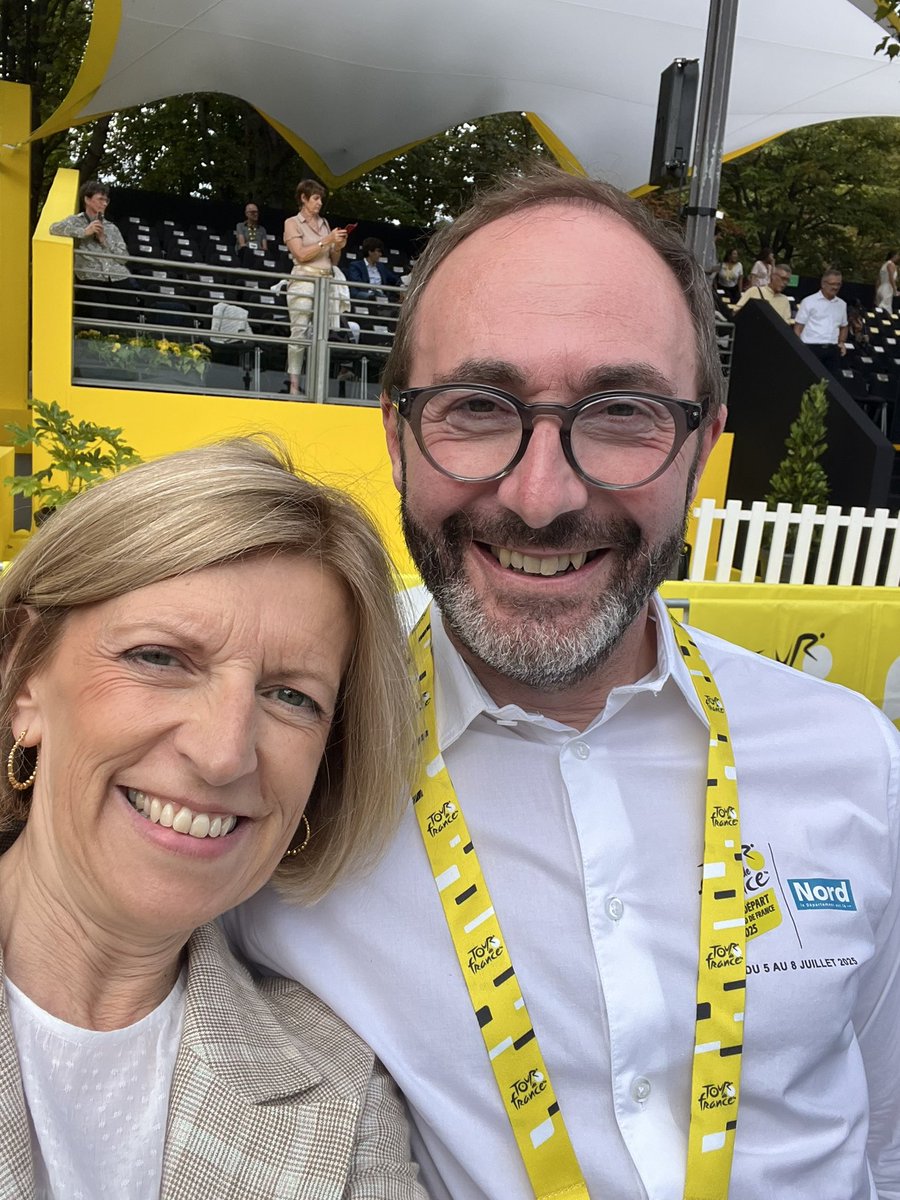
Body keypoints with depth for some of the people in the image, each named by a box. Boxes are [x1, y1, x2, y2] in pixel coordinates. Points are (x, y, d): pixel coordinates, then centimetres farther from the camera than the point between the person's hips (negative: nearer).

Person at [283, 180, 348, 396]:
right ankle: (294, 386, -9)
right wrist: (327, 240, -10)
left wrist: (338, 247, 2)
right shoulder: (292, 222, 6)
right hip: (303, 282, -5)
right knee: (299, 333, -10)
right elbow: (301, 254, -7)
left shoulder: (324, 223, 20)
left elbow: (333, 261, 22)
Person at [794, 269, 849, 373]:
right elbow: (798, 326, -2)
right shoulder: (809, 301, 0)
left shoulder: (841, 304, 15)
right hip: (811, 348, -5)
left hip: (833, 350, 5)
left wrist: (842, 342, 9)